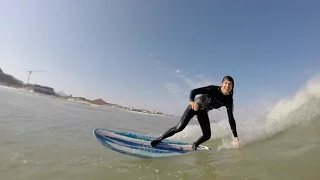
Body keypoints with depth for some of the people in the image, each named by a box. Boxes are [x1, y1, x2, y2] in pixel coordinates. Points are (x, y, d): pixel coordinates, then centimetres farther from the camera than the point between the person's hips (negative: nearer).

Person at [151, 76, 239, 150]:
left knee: (207, 135, -3)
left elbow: (231, 118, -9)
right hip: (194, 107, -5)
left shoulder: (228, 100, -13)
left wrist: (235, 136, -11)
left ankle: (194, 145, 27)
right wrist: (192, 101, -54)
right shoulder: (213, 89, -25)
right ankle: (158, 139, -2)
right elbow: (194, 91, -32)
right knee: (180, 127, -17)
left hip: (203, 112, 5)